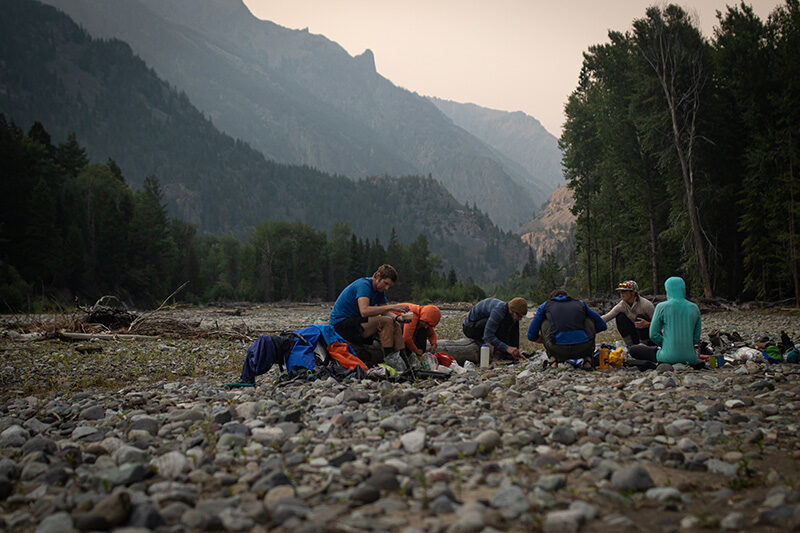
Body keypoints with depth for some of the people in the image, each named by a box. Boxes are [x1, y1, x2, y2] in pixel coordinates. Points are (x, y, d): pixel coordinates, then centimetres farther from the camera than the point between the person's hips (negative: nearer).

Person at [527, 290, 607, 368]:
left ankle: (553, 359, 14)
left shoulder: (545, 305, 25)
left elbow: (531, 335, 22)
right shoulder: (581, 303, 28)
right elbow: (602, 325, 31)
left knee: (544, 323, 28)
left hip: (559, 350, -1)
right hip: (583, 349, 1)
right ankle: (587, 359, 19)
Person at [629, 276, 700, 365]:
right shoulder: (694, 308, 4)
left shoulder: (662, 307, -8)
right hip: (689, 357, 6)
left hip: (670, 357, -6)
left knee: (633, 349, 11)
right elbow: (696, 338, 7)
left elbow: (653, 334, -5)